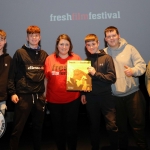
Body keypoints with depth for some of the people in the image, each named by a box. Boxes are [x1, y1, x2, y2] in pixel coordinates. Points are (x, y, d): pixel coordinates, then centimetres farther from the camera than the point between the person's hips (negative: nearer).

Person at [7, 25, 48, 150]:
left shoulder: (44, 54, 12)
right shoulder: (20, 53, 0)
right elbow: (12, 74, -3)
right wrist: (12, 92, -9)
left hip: (39, 96, 4)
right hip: (23, 95, -4)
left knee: (38, 127, 14)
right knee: (18, 128, 2)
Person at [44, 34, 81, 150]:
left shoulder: (76, 58, 0)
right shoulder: (50, 59, 2)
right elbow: (46, 78, 6)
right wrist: (44, 95, 5)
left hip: (72, 99, -1)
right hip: (53, 100, 2)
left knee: (71, 127, 9)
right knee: (58, 127, 15)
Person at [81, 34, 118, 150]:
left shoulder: (107, 58, -1)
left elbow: (112, 78, -8)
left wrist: (96, 74, -16)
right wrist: (83, 94, 4)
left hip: (105, 96, -3)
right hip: (91, 98, 3)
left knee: (112, 126, -2)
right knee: (94, 126, 14)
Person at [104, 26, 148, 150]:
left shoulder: (129, 48, -1)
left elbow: (142, 64, -6)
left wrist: (134, 70, -25)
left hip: (132, 93, -2)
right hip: (115, 96, 2)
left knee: (138, 124, 4)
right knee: (120, 126, 16)